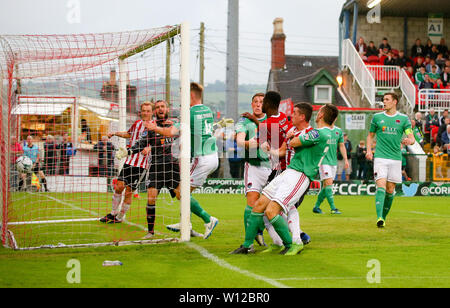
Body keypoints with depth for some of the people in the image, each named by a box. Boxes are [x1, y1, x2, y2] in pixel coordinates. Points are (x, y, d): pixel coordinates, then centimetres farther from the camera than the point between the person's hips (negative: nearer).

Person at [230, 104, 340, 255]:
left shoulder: (320, 133, -16)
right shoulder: (326, 133, 16)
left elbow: (292, 143, -8)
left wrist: (295, 136, 12)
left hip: (299, 176, -10)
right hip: (289, 172, 10)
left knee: (271, 211, -19)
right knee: (260, 204, 4)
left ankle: (292, 245, -3)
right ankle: (246, 246, 10)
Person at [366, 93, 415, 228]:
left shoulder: (403, 119, 5)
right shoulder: (377, 117, 8)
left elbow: (412, 138, 1)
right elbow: (370, 135, 18)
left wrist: (409, 141, -23)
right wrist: (369, 150, 3)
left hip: (396, 158, 1)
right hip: (380, 157, -1)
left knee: (390, 190, 5)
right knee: (381, 186, -16)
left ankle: (384, 217, 22)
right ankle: (379, 218, -26)